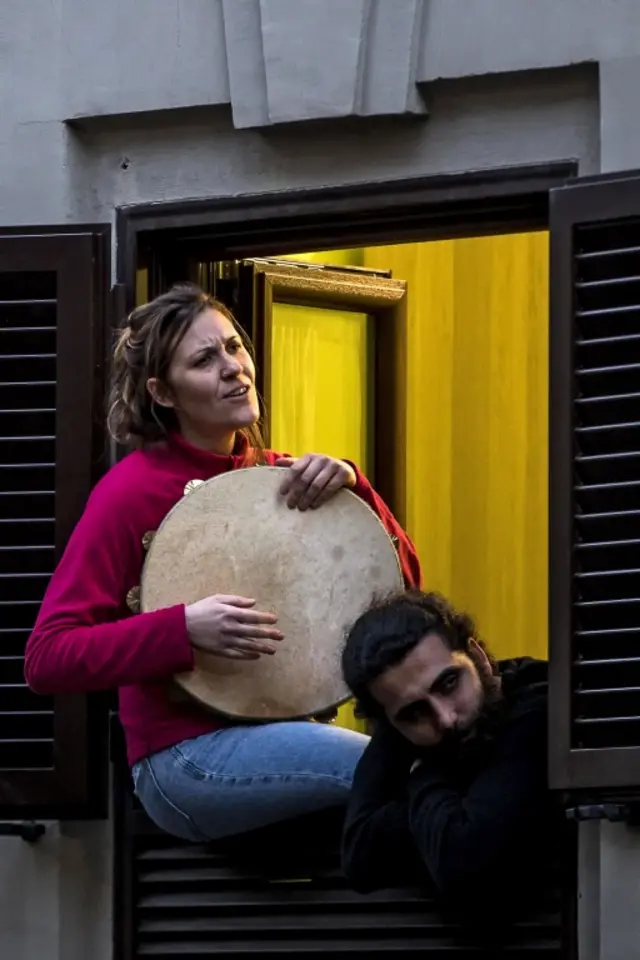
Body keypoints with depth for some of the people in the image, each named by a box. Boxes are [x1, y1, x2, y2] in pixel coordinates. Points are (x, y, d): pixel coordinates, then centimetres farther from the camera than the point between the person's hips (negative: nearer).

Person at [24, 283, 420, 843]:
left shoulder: (277, 476, 10)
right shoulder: (132, 490, -8)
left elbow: (405, 581, 9)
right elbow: (47, 659, -13)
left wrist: (352, 488, -7)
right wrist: (185, 628, -25)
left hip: (284, 730, 6)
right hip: (186, 758, -6)